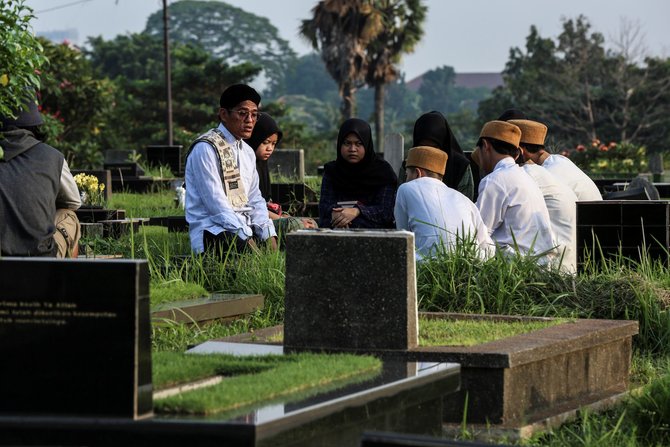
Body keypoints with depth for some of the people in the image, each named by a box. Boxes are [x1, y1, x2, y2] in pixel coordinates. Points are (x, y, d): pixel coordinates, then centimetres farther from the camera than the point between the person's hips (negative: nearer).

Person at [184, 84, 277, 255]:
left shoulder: (247, 152, 19)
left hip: (244, 227, 8)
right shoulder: (206, 148, -9)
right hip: (212, 232, -8)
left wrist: (269, 236, 0)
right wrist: (247, 239, -21)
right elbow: (216, 203, -16)